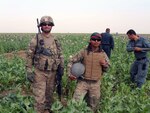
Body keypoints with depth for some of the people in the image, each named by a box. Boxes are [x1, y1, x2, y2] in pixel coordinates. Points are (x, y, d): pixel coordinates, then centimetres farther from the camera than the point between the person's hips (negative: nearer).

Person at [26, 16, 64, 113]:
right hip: (39, 72, -4)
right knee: (40, 96, -4)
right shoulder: (36, 39, -5)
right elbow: (29, 56, -4)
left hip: (52, 72, 4)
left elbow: (60, 55, 11)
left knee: (49, 95, 16)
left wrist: (62, 68, 6)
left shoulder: (55, 40, 6)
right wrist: (29, 71, -9)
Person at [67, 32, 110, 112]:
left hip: (95, 84, 2)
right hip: (83, 82, -2)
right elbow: (71, 61, 1)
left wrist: (104, 64, -11)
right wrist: (69, 74, -8)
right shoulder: (84, 52, -4)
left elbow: (106, 69, 11)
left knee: (93, 105, 15)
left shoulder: (103, 54, 3)